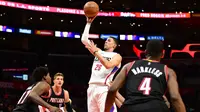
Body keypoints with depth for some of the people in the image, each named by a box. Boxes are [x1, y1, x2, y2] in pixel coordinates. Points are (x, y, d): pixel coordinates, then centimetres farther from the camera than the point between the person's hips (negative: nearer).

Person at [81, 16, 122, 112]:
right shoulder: (99, 52, 21)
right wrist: (88, 23, 12)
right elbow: (84, 40, 16)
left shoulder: (117, 56, 3)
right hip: (92, 87, 6)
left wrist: (95, 52, -17)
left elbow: (108, 65, -18)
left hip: (104, 88, -6)